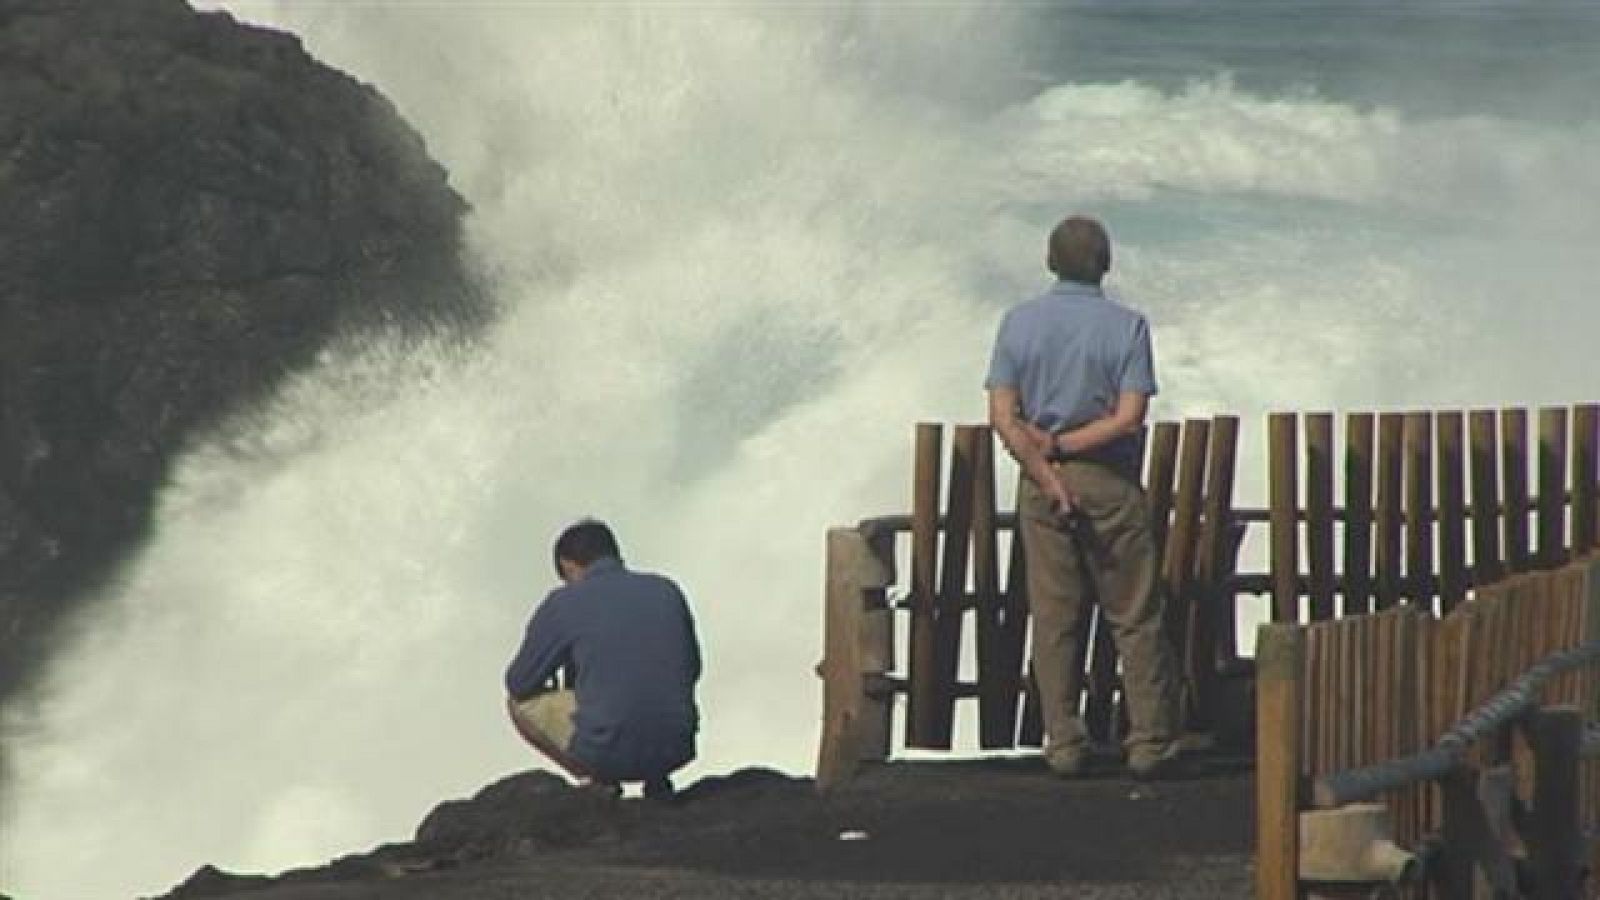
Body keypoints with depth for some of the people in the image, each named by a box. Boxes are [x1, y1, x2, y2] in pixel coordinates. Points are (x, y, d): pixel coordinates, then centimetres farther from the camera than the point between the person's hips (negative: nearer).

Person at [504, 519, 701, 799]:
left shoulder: (562, 604, -2)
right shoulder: (666, 591, 9)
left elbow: (519, 685, 8)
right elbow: (691, 670, 23)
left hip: (606, 752, -4)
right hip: (675, 751, 4)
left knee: (520, 704, 22)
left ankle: (600, 782, 5)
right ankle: (655, 779, 15)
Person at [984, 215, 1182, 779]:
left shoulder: (1019, 323, 1)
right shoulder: (1126, 326, -7)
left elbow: (1003, 416, -6)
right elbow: (1130, 418, -14)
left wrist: (1046, 474, -9)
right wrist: (1062, 446, -8)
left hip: (1040, 480, 2)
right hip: (1109, 480, -2)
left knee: (1053, 620, 7)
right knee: (1136, 619, 4)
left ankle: (1064, 743, 7)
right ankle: (1150, 743, 4)